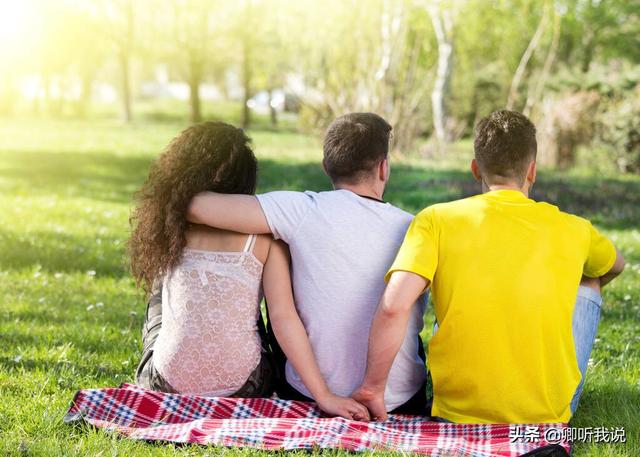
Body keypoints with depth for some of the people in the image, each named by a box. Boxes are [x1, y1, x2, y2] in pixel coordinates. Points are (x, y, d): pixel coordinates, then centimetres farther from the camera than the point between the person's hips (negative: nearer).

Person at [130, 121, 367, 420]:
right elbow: (283, 316, -15)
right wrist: (324, 395, -12)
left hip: (167, 386, 1)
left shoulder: (171, 226, -5)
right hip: (242, 389, 0)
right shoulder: (264, 233, -9)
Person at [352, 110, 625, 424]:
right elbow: (615, 266, 25)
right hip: (548, 414, 0)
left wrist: (372, 387, -9)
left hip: (457, 411, 0)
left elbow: (394, 305, -19)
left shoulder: (437, 219, -5)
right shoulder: (572, 230, 2)